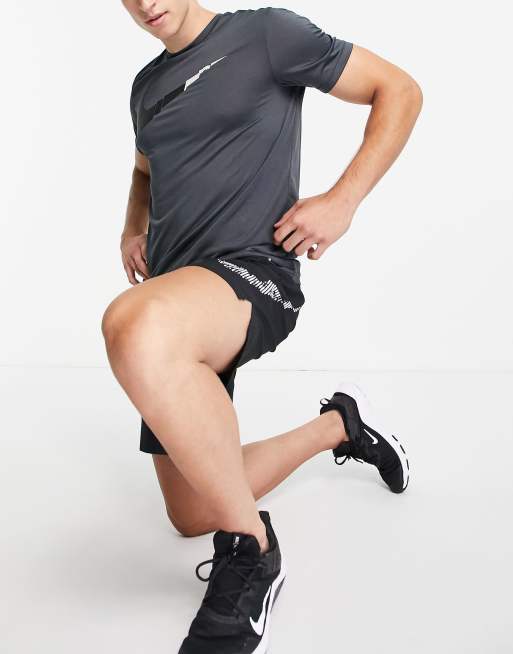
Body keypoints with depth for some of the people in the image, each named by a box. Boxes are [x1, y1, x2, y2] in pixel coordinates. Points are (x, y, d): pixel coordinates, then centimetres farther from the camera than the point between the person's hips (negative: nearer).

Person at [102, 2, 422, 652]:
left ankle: (250, 550, -24)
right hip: (173, 301, 8)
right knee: (191, 516, 12)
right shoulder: (147, 84, 20)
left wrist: (342, 200, -10)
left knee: (135, 328, -43)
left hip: (254, 272, -8)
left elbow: (399, 90, 2)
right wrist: (132, 230, 17)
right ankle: (340, 424, 32)